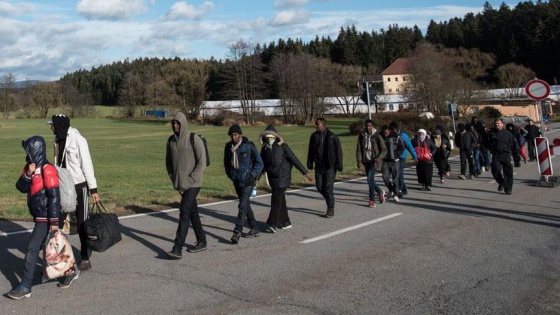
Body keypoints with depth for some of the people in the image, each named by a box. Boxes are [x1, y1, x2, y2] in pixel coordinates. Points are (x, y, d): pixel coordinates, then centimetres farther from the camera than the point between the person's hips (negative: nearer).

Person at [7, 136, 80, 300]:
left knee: (32, 249, -6)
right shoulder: (30, 167, 8)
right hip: (39, 216, 9)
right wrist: (28, 174, -15)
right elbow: (21, 188, 3)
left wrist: (54, 221, -21)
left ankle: (25, 287, 1)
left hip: (45, 218, -9)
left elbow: (54, 197, -20)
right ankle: (71, 270, 29)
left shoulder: (47, 170, -18)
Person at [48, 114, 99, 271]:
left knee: (82, 223, 3)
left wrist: (93, 189, -16)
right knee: (57, 221, 8)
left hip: (79, 186, -7)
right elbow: (59, 163, 13)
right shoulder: (58, 139, 5)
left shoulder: (78, 140, -16)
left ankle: (85, 258, 14)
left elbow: (87, 164, -16)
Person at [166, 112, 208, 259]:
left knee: (184, 212, -14)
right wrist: (172, 178, 7)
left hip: (193, 184, -7)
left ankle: (178, 248, -18)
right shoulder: (171, 140, 8)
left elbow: (202, 162, -14)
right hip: (180, 184, 7)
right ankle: (201, 241, 28)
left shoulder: (194, 140, -12)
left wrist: (190, 179, -16)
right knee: (193, 212, 15)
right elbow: (168, 161, 19)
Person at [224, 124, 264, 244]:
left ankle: (237, 232, -13)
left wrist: (252, 175, -11)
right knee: (245, 205, 14)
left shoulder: (249, 146, -11)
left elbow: (259, 163, -5)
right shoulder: (228, 146, 4)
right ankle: (254, 229, 26)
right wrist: (229, 174, 9)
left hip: (247, 181, -6)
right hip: (236, 181, 6)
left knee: (243, 206, -13)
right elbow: (226, 162, 19)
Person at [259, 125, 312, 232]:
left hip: (282, 177, -5)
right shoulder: (264, 149, 6)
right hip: (272, 177, 5)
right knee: (280, 200, 12)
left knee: (276, 200, -12)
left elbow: (294, 159, -9)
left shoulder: (282, 146, -10)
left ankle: (272, 224, -11)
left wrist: (305, 173, -10)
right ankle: (285, 222, 23)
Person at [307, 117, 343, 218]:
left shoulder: (332, 137, -8)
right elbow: (310, 151, 11)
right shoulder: (314, 136, 4)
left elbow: (338, 151, -6)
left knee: (328, 187, -6)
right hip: (319, 166, 5)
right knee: (319, 187, 5)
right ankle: (330, 200, 30)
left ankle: (331, 209, 5)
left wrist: (339, 165, -11)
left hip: (330, 167, -4)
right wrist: (310, 164, 8)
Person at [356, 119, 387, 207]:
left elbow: (384, 150, -4)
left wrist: (379, 158, -22)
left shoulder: (377, 136, -6)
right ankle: (380, 192, 39)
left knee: (370, 179, -17)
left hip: (374, 161, -5)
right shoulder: (361, 135, 3)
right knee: (370, 180, 12)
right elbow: (358, 149, 3)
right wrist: (359, 161, -7)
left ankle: (372, 200, -9)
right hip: (366, 162, 5)